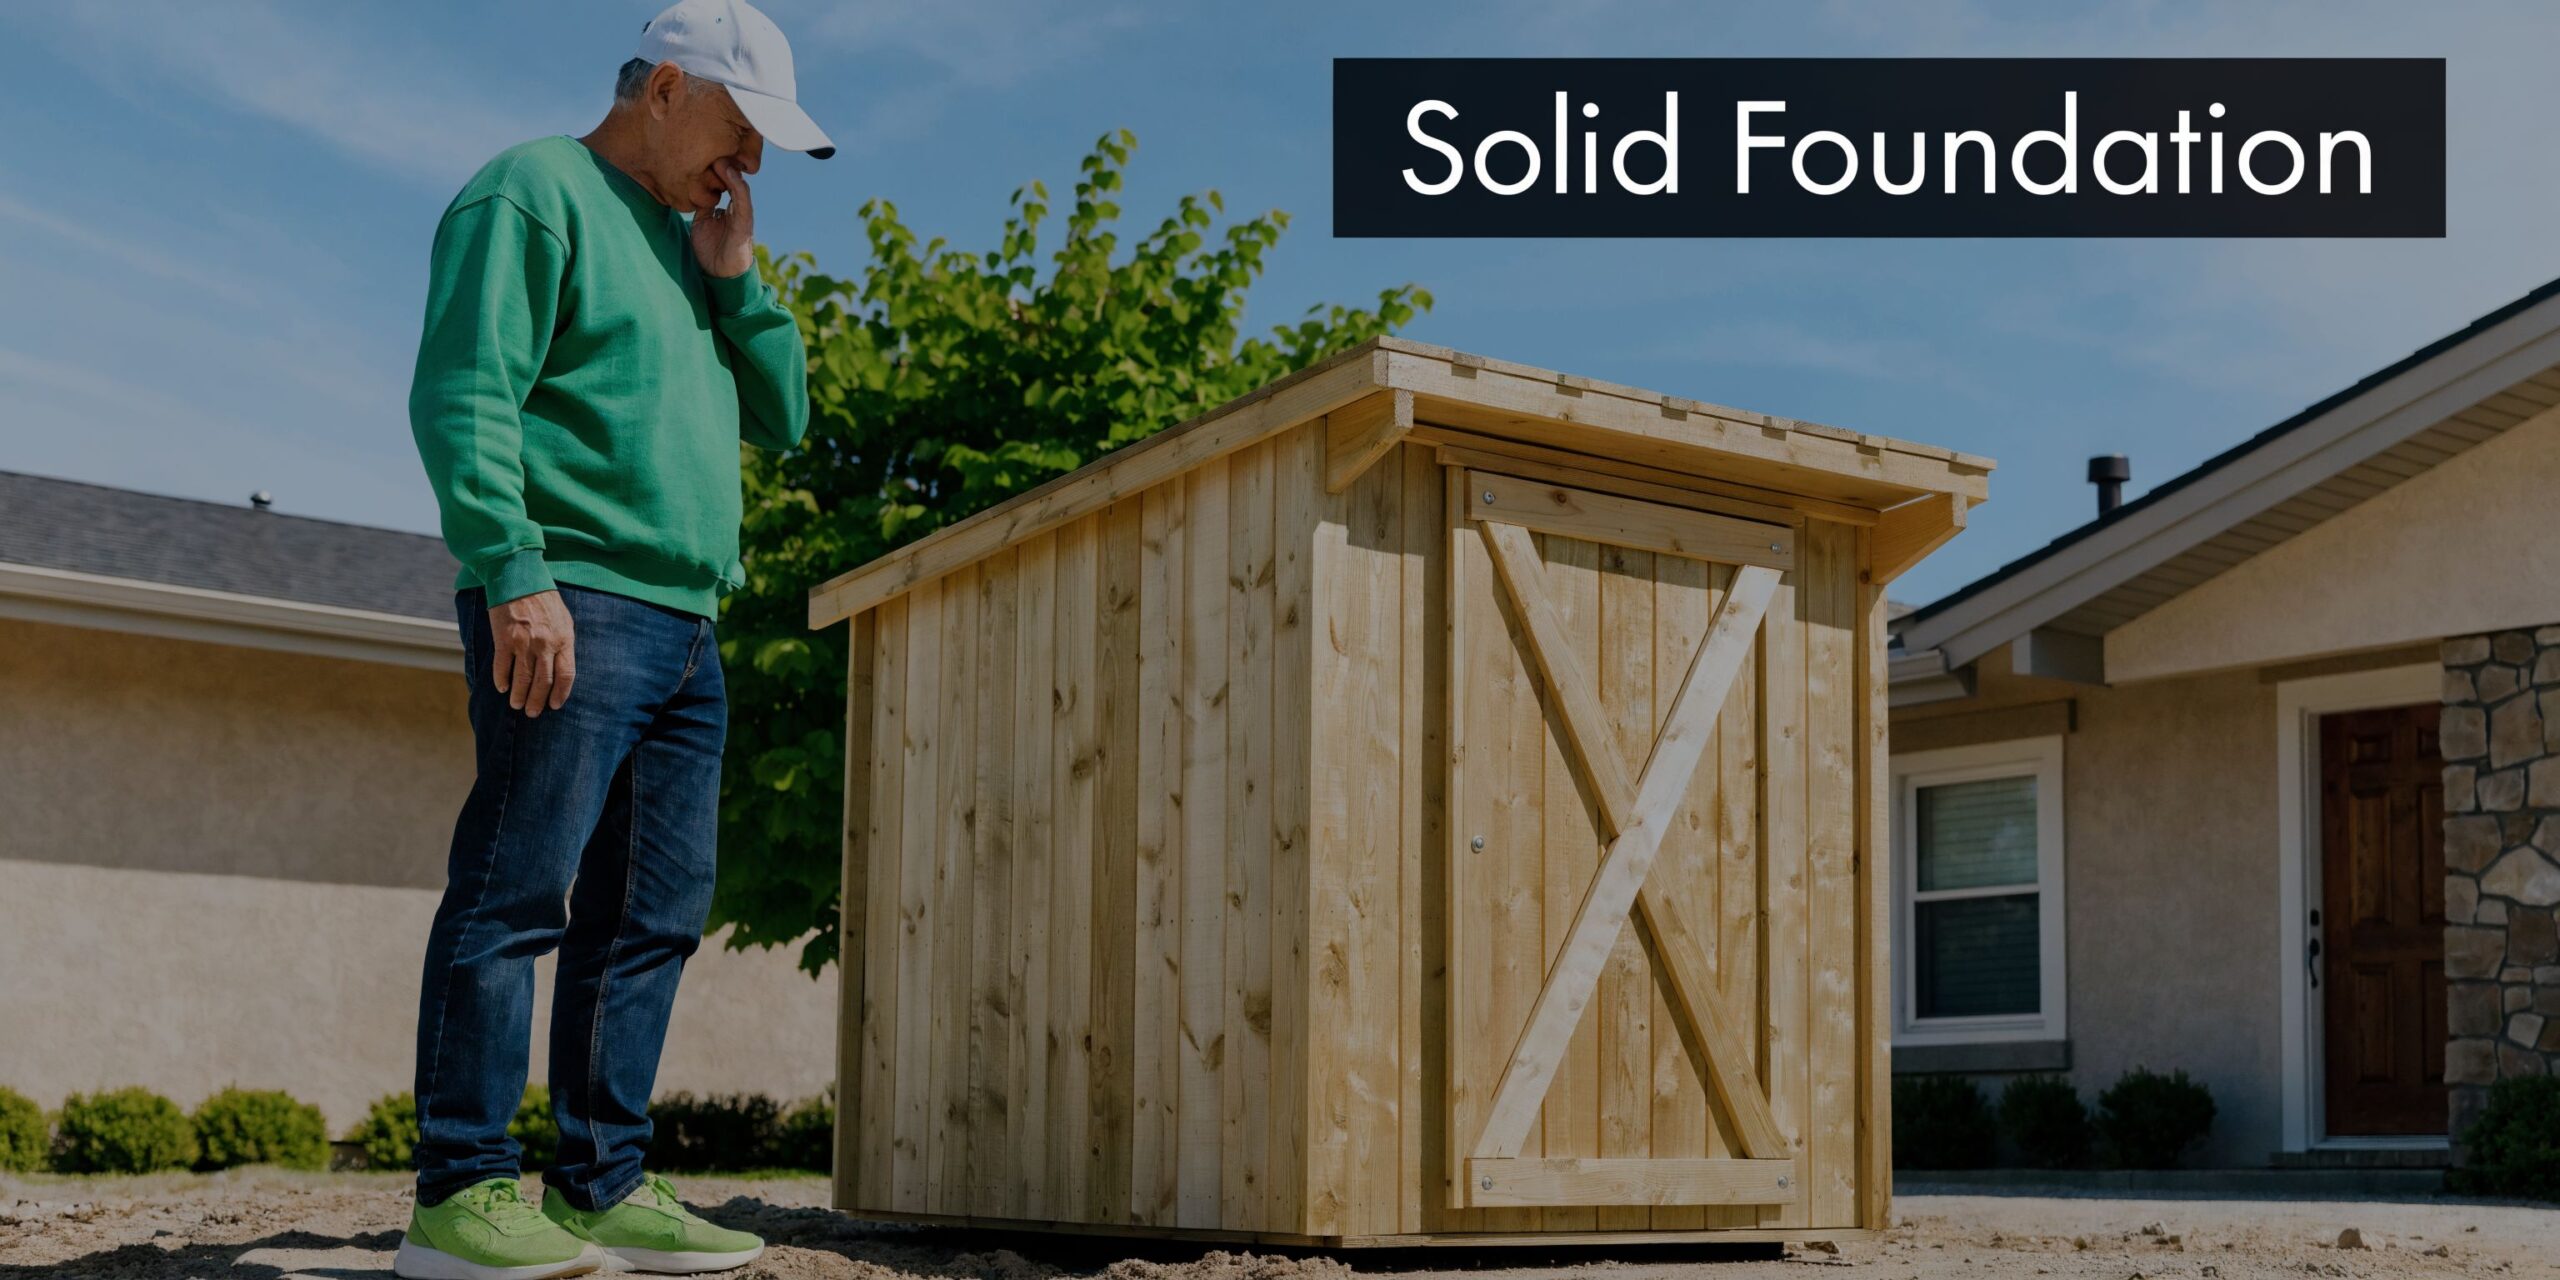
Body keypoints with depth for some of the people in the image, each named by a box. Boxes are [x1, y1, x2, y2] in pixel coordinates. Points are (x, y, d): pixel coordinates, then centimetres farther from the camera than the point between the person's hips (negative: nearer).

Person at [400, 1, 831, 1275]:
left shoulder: (684, 247, 26)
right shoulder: (534, 194, -1)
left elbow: (780, 417, 21)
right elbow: (462, 397, -12)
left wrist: (733, 277, 9)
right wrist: (512, 574, -21)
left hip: (682, 627, 9)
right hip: (567, 605, -9)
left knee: (652, 914, 5)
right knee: (517, 894, -11)